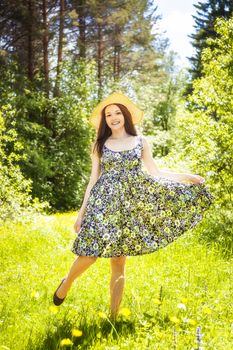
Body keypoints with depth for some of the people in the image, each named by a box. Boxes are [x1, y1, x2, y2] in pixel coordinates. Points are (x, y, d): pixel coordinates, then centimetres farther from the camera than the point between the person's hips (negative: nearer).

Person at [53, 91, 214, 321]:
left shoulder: (140, 141, 10)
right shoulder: (99, 145, 9)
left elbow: (155, 174, 9)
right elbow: (93, 180, 8)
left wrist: (187, 176, 1)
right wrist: (82, 212, 4)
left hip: (129, 205, 1)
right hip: (103, 203, 0)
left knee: (119, 263, 1)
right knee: (90, 253, -12)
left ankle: (113, 318, 9)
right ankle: (67, 283, 21)